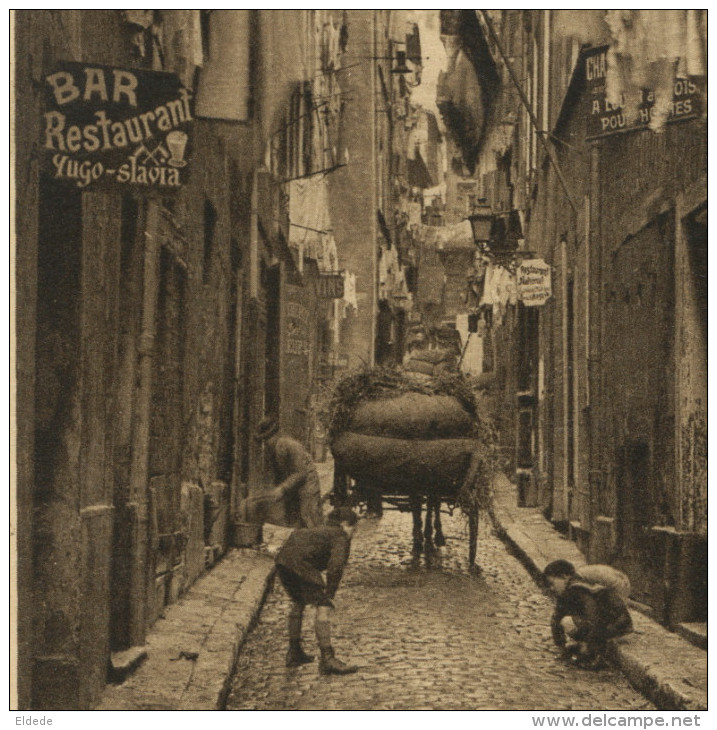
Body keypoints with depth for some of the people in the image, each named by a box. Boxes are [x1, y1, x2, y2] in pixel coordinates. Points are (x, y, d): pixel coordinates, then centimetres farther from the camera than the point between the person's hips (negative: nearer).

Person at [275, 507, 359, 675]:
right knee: (322, 608, -5)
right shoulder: (341, 537, 7)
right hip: (301, 563, -9)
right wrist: (329, 594, 0)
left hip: (282, 559, 9)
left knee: (298, 603, 27)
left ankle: (294, 653, 34)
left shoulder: (321, 531, 33)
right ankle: (327, 659, -10)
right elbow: (336, 566, -9)